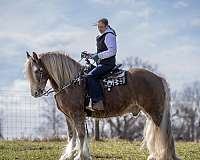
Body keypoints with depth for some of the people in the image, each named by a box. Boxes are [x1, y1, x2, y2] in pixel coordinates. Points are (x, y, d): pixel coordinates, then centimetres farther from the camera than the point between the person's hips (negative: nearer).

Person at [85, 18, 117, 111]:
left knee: (90, 76, -27)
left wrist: (98, 56, -20)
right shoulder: (102, 36, 21)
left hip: (107, 64, -11)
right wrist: (94, 55, 14)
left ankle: (98, 102, -35)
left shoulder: (109, 35, -11)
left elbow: (112, 51, -20)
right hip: (102, 63, 11)